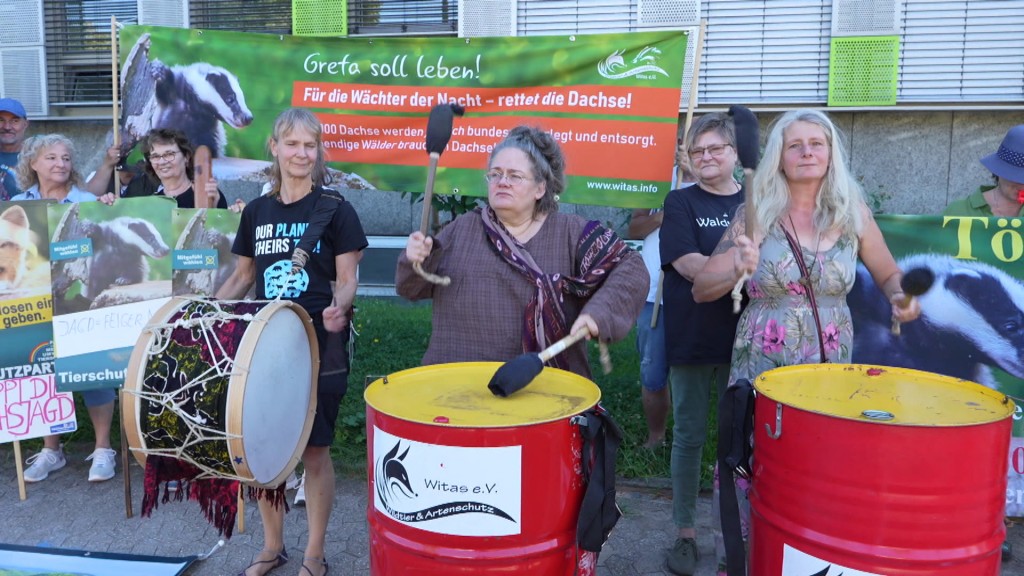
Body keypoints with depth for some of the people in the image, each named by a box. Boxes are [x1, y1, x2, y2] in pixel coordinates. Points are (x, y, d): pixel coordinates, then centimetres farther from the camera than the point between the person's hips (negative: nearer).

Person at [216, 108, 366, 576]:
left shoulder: (335, 208, -4)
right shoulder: (256, 211, 9)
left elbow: (347, 281, -6)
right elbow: (242, 276, 16)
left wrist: (338, 308, -26)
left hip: (320, 348, -4)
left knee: (314, 450, 4)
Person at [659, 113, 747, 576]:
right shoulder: (680, 202, 1)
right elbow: (688, 264, -12)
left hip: (743, 338, 2)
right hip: (692, 339, -2)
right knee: (689, 435, 6)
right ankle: (685, 533, 18)